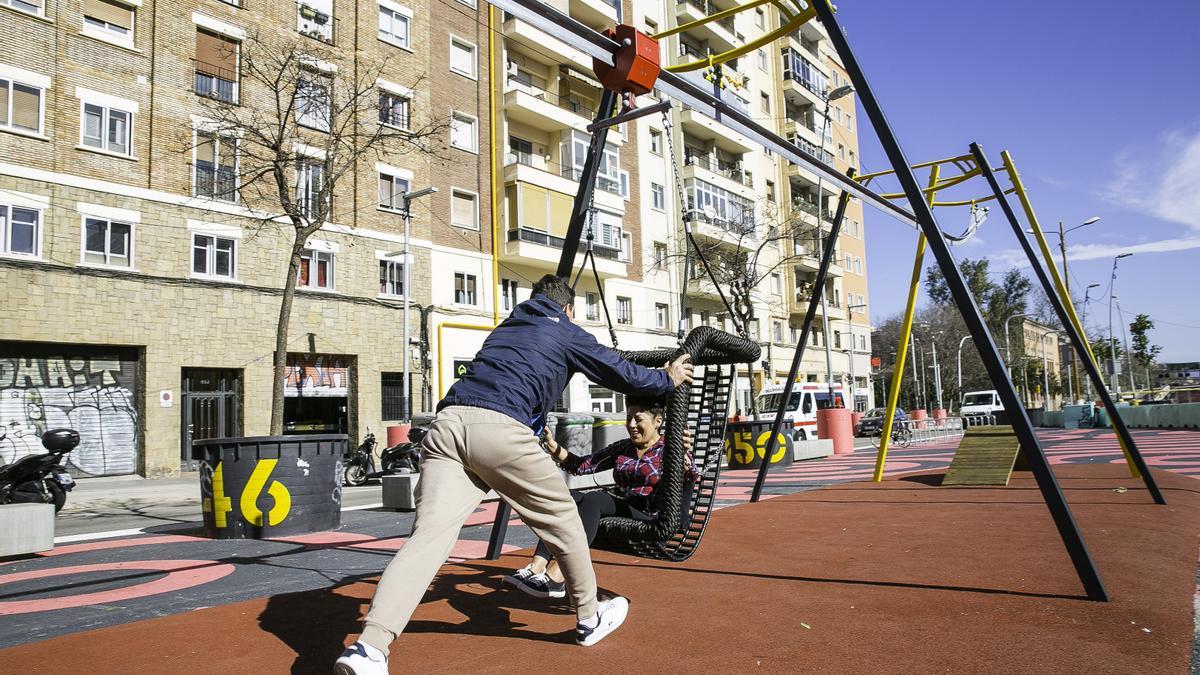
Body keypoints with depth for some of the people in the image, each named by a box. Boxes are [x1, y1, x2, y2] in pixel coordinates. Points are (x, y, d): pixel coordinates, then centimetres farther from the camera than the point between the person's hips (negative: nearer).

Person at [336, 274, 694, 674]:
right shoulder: (567, 333, 19)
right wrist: (667, 379, 44)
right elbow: (622, 374, 26)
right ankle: (589, 619, 28)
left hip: (447, 422, 5)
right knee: (561, 515, 14)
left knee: (429, 534, -6)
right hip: (499, 429, -5)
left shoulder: (506, 326, 34)